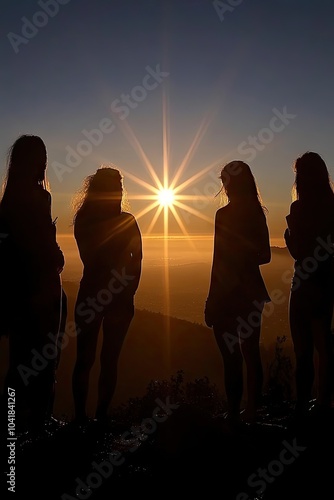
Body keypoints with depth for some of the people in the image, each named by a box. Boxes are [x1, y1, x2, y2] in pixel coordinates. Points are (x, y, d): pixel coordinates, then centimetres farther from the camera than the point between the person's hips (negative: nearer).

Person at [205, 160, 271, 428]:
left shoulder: (225, 214, -14)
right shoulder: (257, 212, 7)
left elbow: (220, 261, -16)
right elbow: (265, 256, 13)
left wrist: (211, 301, -12)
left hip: (228, 292, -7)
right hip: (252, 290, 8)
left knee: (231, 355, 0)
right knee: (251, 351, 14)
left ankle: (234, 414, 9)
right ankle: (252, 410, 27)